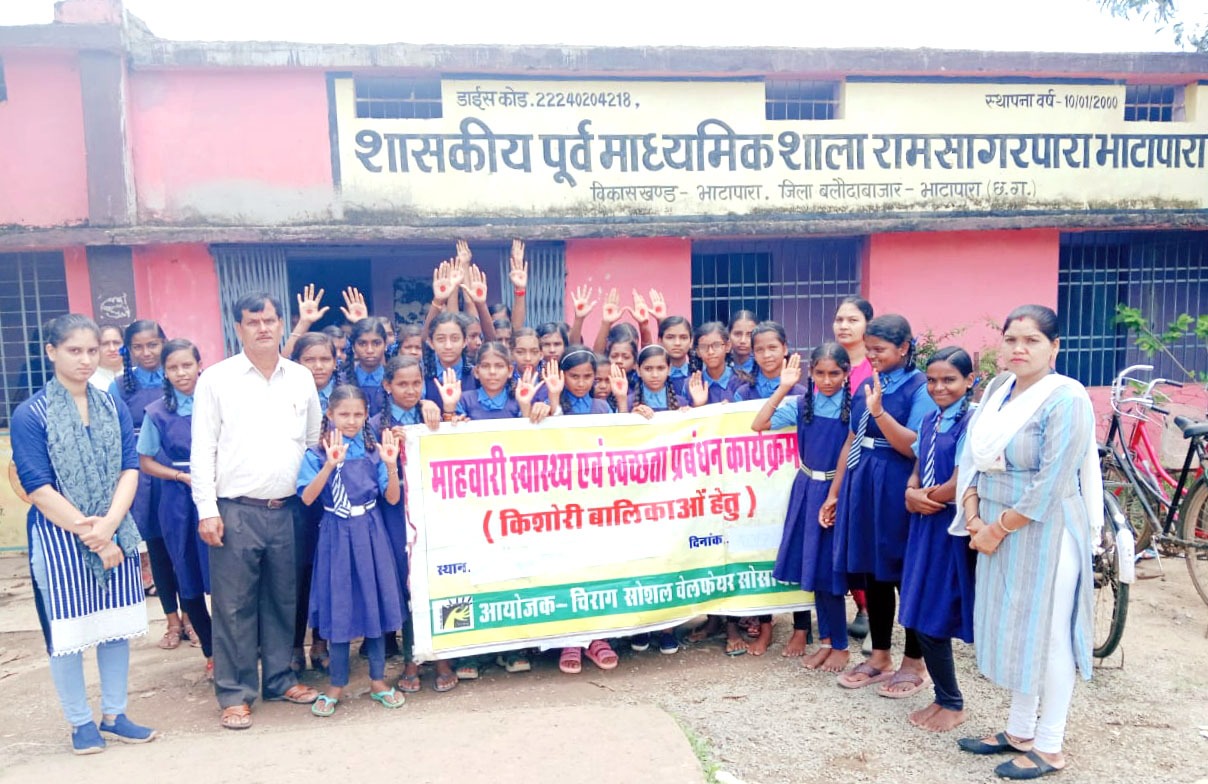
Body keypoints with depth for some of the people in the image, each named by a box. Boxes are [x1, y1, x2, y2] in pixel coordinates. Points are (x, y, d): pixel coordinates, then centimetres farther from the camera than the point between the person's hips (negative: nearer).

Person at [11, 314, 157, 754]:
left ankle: (114, 716, 25)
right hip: (59, 538, -4)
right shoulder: (31, 414, -7)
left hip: (116, 534, 4)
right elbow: (37, 487, -11)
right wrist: (87, 532, -14)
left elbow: (130, 468, -1)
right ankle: (81, 722, 23)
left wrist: (107, 525, -15)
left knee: (116, 624, 11)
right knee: (67, 631, 7)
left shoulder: (114, 407, 4)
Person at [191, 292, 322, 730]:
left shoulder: (301, 378, 8)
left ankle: (280, 679, 27)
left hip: (286, 510, 3)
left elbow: (313, 440, 15)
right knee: (234, 605, 2)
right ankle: (235, 693, 14)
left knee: (283, 600, 12)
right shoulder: (216, 379, -1)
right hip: (235, 511, -3)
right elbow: (203, 449, -2)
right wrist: (207, 509, -8)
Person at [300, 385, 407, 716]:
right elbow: (307, 497, -16)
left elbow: (393, 498, -2)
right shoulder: (317, 453, -3)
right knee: (338, 608, 5)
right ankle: (336, 685, 20)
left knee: (375, 602, 7)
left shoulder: (375, 451, 2)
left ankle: (378, 681, 21)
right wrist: (330, 464, -28)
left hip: (371, 535, 2)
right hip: (336, 536, -2)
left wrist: (391, 465, -18)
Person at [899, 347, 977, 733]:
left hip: (952, 530, -8)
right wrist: (912, 494, -6)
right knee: (921, 617, 12)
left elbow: (957, 487, -19)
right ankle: (944, 697, 28)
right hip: (924, 527, 8)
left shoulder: (972, 422, -15)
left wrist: (926, 498, -2)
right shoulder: (930, 420, 11)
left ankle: (952, 704, 19)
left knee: (933, 619, 0)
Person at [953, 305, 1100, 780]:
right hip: (997, 529, 7)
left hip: (1044, 533, -7)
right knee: (1011, 629, 15)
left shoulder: (1067, 399, -15)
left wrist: (999, 528, -12)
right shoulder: (998, 389, 7)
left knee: (1045, 634, 3)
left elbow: (1050, 486, -20)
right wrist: (975, 518, -5)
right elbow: (970, 457, 7)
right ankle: (1019, 732, 31)